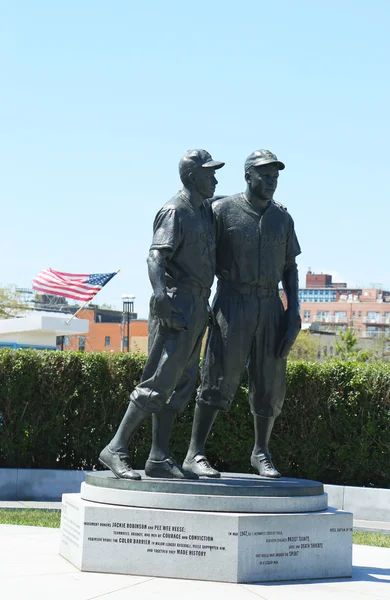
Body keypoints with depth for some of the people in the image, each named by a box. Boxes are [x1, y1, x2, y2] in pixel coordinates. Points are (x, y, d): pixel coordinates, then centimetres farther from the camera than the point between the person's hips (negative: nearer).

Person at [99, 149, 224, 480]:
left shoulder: (205, 210, 18)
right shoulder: (175, 211, -10)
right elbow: (156, 255, -24)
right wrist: (160, 291, -40)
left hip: (197, 308, 9)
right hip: (176, 306, -9)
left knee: (180, 384, 7)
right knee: (160, 381, -12)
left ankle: (159, 458, 9)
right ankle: (116, 449, -7)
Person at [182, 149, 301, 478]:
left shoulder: (283, 218, 11)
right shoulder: (224, 210, -2)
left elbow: (290, 268, 14)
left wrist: (294, 311, 2)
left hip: (270, 306, 4)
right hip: (233, 303, -4)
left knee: (270, 382, 4)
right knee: (219, 378, -11)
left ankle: (261, 452, 19)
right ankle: (195, 453, -6)